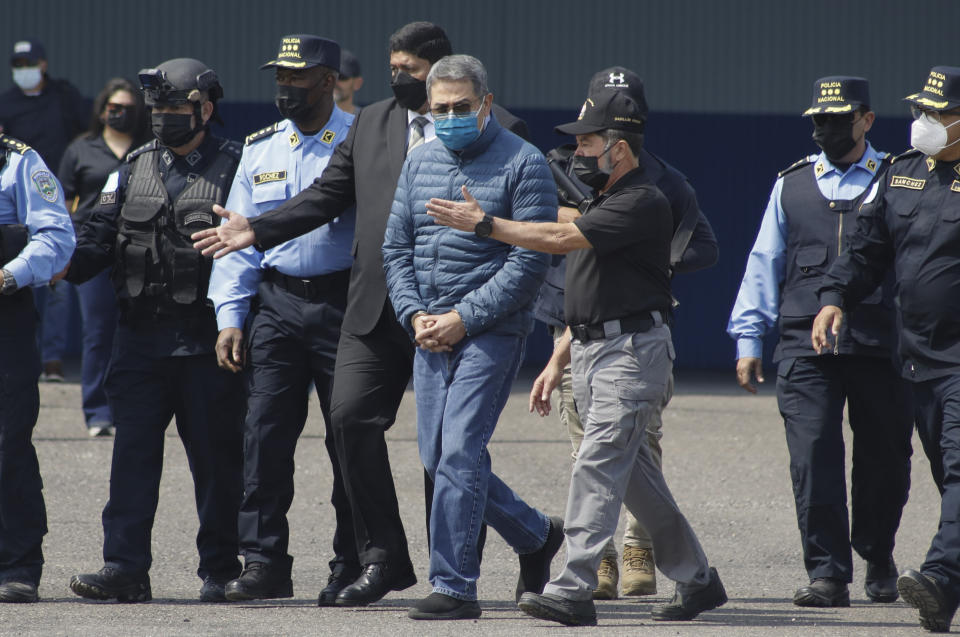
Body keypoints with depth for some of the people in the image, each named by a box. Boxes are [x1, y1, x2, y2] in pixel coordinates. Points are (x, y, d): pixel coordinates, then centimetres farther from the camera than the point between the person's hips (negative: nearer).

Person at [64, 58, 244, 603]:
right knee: (133, 451, -2)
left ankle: (222, 571, 10)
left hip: (208, 340, -3)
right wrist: (61, 265, -11)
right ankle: (126, 568, -2)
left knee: (217, 456, 2)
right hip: (142, 335, 3)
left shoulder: (235, 167, 1)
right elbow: (99, 241, 9)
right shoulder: (132, 171, 13)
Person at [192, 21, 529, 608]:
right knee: (352, 417, -6)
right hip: (375, 309, 4)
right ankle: (384, 559, 5)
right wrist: (257, 231, 4)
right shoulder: (371, 124, 14)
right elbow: (328, 196, 15)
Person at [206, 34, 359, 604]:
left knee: (350, 438, -1)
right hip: (276, 302, 4)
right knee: (266, 431, -4)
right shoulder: (261, 150, 12)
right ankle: (264, 564, -1)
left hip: (343, 302, -4)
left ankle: (352, 569, 6)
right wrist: (230, 317, 5)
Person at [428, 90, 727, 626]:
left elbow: (562, 239, -23)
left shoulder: (643, 204, -15)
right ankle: (697, 579, 22)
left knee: (598, 465, -16)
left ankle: (574, 591, -22)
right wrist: (558, 362, 19)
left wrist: (484, 223, -19)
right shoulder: (603, 203, 18)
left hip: (632, 350, -10)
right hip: (591, 351, 10)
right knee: (636, 474, 12)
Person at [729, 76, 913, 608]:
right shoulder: (791, 185, 14)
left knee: (883, 459, 7)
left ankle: (878, 560, 29)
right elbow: (764, 263, 15)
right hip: (805, 341, 1)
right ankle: (827, 574, -9)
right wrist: (748, 339, 9)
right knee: (813, 458, -10)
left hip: (879, 343, -1)